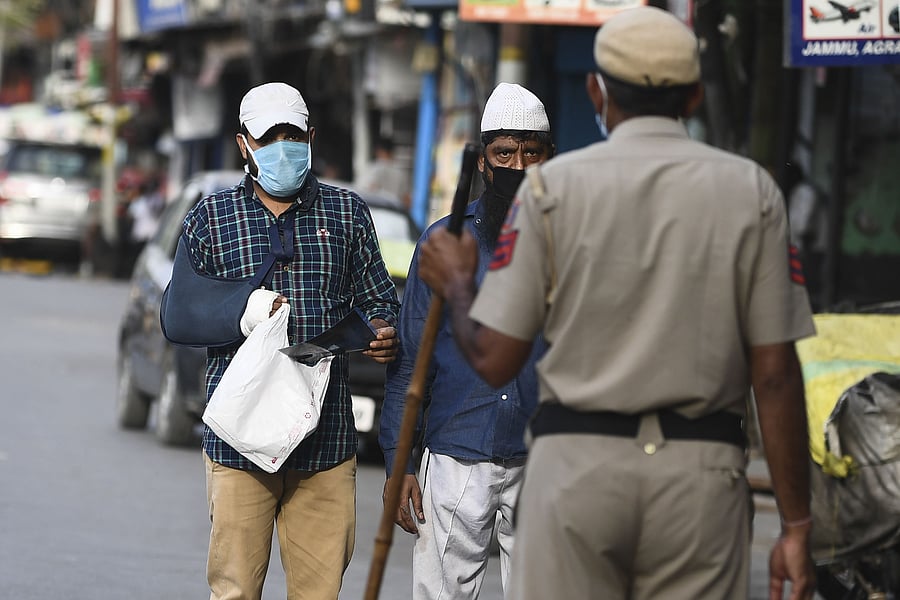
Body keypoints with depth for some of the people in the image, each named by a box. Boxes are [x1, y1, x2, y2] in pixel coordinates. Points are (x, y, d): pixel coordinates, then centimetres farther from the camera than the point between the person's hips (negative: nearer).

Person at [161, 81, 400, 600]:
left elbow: (377, 299, 15)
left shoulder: (347, 213, 13)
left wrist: (385, 334, -10)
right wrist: (242, 313, -13)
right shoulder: (211, 218, 8)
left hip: (327, 439, 2)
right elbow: (176, 316, 6)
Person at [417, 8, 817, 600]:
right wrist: (797, 525, 3)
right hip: (704, 465, 1)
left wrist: (456, 285, 22)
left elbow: (494, 360, 1)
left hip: (576, 461, 0)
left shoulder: (553, 184, 2)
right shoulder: (752, 190, 3)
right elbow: (775, 373, -1)